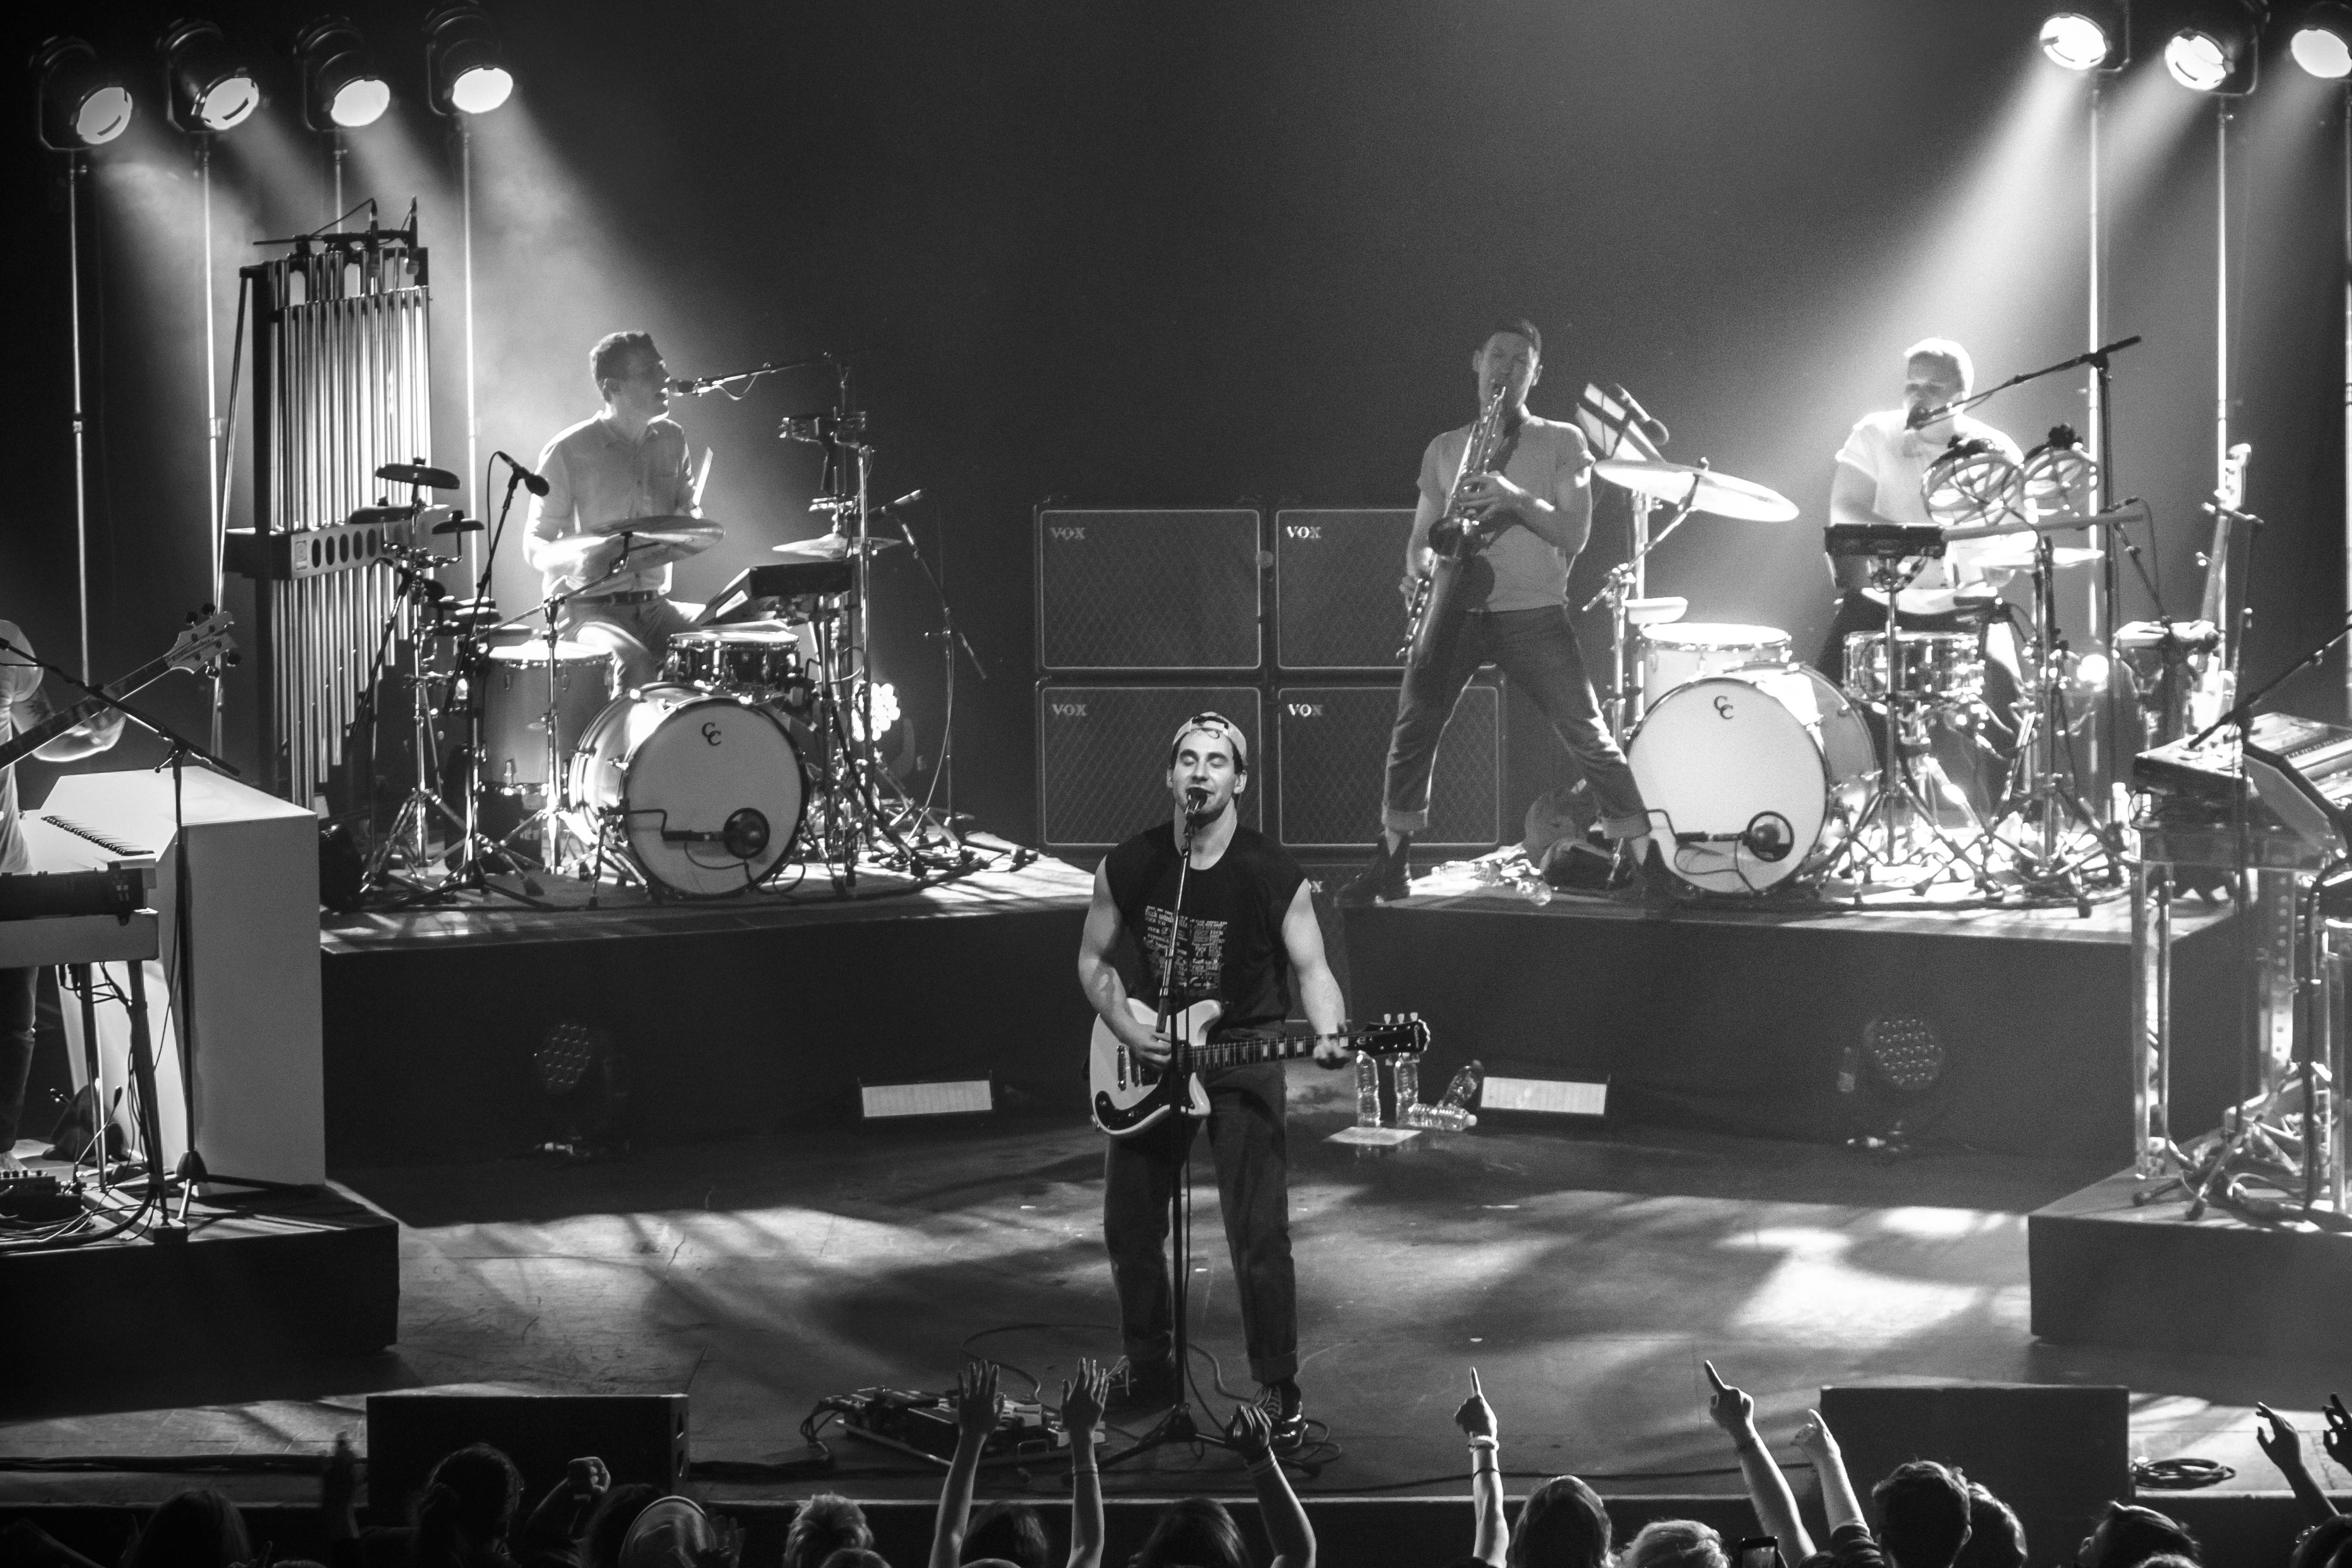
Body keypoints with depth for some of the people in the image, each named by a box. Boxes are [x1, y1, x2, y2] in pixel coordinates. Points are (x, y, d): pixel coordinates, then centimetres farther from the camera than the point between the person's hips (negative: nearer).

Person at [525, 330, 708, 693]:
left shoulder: (671, 439, 7)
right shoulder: (567, 453, -10)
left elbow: (688, 518, 18)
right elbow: (535, 547, -4)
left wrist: (688, 520, -7)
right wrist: (577, 557, -26)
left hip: (654, 606, 6)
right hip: (587, 608, -6)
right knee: (635, 664, -34)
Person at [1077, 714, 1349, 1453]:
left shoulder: (1274, 876, -13)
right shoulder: (1127, 867, -5)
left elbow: (1311, 969, -6)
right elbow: (1094, 959, 8)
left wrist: (1328, 1034, -25)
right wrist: (1124, 1027, -8)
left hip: (1244, 1053, -4)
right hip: (1148, 1055, 4)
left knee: (1259, 1237, -11)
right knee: (1129, 1224, 11)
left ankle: (1281, 1393, 0)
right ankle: (1149, 1370, 29)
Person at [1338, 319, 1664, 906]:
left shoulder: (1561, 443, 7)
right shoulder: (1444, 450, 16)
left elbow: (1574, 535, -3)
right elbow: (1421, 538, 16)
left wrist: (1516, 500, -19)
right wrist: (1422, 564, -8)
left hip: (1534, 612, -2)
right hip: (1458, 609, 3)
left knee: (1588, 737, -9)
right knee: (1413, 725, -7)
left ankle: (1642, 855, -2)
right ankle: (1391, 865, 2)